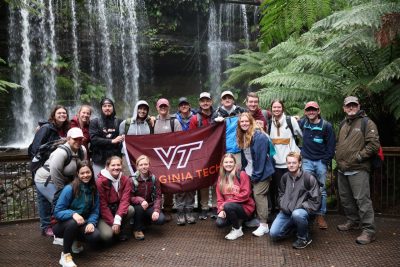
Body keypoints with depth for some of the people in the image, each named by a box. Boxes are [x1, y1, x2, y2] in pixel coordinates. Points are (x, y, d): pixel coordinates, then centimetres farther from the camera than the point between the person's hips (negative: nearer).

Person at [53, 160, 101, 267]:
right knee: (73, 223, -39)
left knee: (95, 236, -25)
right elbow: (57, 212, -20)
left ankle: (76, 241, 11)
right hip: (63, 225, -4)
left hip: (82, 224, 4)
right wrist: (73, 214, -38)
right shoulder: (69, 189, -20)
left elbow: (95, 211, -3)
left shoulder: (93, 189, -5)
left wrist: (91, 222, -24)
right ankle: (65, 255, -16)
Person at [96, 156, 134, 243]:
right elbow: (102, 205, -18)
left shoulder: (125, 180, -8)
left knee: (131, 209, -28)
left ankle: (123, 232, -2)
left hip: (117, 209, 4)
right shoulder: (100, 181, -19)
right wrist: (113, 223, -23)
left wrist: (117, 220, -31)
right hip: (103, 214, -4)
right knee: (107, 235, -28)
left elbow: (125, 200, -17)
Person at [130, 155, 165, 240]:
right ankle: (137, 229, -10)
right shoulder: (133, 180, -13)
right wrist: (141, 200, -37)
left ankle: (146, 220, 12)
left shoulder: (154, 179, -6)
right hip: (137, 207, -2)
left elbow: (158, 197, -8)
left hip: (150, 207, 2)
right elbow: (130, 197, -16)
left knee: (161, 219, -23)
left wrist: (156, 210, -25)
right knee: (139, 207, -36)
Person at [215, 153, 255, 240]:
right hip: (230, 208, 5)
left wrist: (225, 203, -21)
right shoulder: (221, 178, 7)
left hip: (245, 207, -5)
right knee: (219, 223, -21)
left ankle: (238, 230, -8)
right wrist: (221, 210, -15)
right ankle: (236, 222, 11)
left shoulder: (242, 175, -10)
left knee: (228, 206, -33)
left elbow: (245, 194, -18)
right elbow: (219, 197, 5)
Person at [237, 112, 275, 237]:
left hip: (261, 172, -8)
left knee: (258, 195, -8)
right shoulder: (242, 136, 8)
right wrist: (244, 169, 8)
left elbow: (261, 157, -20)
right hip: (250, 172, 8)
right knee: (253, 195, 8)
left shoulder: (259, 136, -19)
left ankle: (264, 225, 0)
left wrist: (256, 175, -18)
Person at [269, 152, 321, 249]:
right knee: (273, 234, -9)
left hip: (303, 210, -4)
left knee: (296, 214, -40)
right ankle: (295, 227, 18)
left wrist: (300, 206, -17)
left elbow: (316, 200, -10)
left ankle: (304, 238, -10)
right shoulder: (285, 177, 4)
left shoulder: (309, 178, -11)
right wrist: (284, 206, -2)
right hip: (286, 212, 5)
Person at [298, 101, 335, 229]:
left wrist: (325, 160, -8)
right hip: (307, 161, 2)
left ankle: (321, 215, 15)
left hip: (321, 161, -1)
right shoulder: (303, 123, 2)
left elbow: (331, 145, -4)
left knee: (321, 190, 6)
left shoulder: (326, 125, -6)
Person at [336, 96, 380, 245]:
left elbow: (374, 145, -13)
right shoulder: (344, 124, 18)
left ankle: (368, 230, 0)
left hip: (358, 169, -8)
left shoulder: (367, 123, -5)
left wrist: (358, 156, -14)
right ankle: (353, 221, 33)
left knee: (362, 199, -8)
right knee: (345, 198, 16)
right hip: (342, 169, 8)